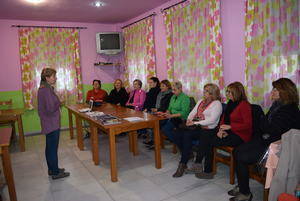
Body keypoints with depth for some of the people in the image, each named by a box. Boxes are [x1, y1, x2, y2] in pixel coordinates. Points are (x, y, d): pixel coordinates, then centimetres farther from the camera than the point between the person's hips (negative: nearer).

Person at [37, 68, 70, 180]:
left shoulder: (43, 88, 10)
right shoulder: (47, 90, -21)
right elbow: (51, 108, -24)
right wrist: (59, 103, -9)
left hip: (48, 123, 10)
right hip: (52, 123, -10)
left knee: (49, 147, 18)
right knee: (53, 148, 1)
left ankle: (52, 169, 32)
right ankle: (55, 172, 13)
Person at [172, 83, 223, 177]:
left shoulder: (216, 104, -3)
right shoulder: (200, 101, 22)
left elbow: (212, 120, -15)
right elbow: (192, 112, 22)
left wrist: (195, 123, -18)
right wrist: (189, 119, -1)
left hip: (207, 129, -7)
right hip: (195, 127, 7)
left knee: (187, 134, -31)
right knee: (178, 133, -18)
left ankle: (182, 164, -21)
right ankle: (187, 155, -3)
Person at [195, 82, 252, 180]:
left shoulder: (244, 105, -12)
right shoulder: (230, 103, 14)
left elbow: (248, 125, -18)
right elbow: (224, 118, 16)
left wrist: (229, 127, -20)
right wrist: (221, 129, -2)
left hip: (239, 136, -8)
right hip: (229, 132, 8)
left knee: (209, 142, -20)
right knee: (204, 136, -11)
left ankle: (208, 172, -5)